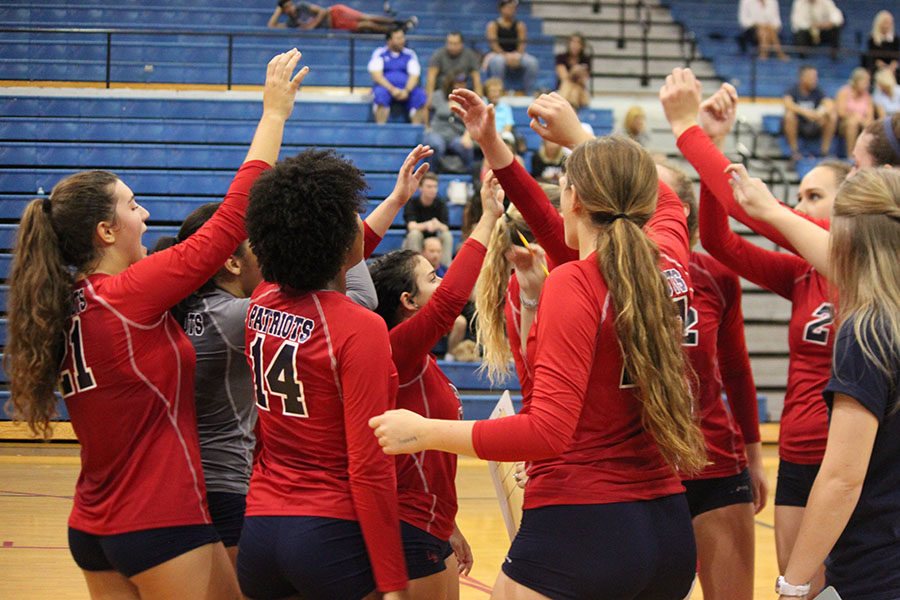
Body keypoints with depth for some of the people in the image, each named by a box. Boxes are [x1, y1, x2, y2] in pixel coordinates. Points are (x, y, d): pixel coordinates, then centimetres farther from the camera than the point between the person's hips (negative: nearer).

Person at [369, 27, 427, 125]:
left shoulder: (410, 54, 13)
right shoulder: (379, 53, 7)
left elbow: (414, 76, 4)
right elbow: (376, 76, -4)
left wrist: (406, 91, -16)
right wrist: (392, 89, -18)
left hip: (407, 89, 2)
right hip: (386, 87, -2)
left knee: (421, 95, -29)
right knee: (380, 93, -37)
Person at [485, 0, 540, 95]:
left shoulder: (520, 26, 9)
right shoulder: (493, 25, 3)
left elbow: (522, 45, 0)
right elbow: (494, 45, -8)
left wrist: (516, 57, -21)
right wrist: (506, 56, -24)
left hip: (516, 56, 2)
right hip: (498, 55, -2)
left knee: (532, 62, -28)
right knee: (498, 61, -40)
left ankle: (530, 94, -22)